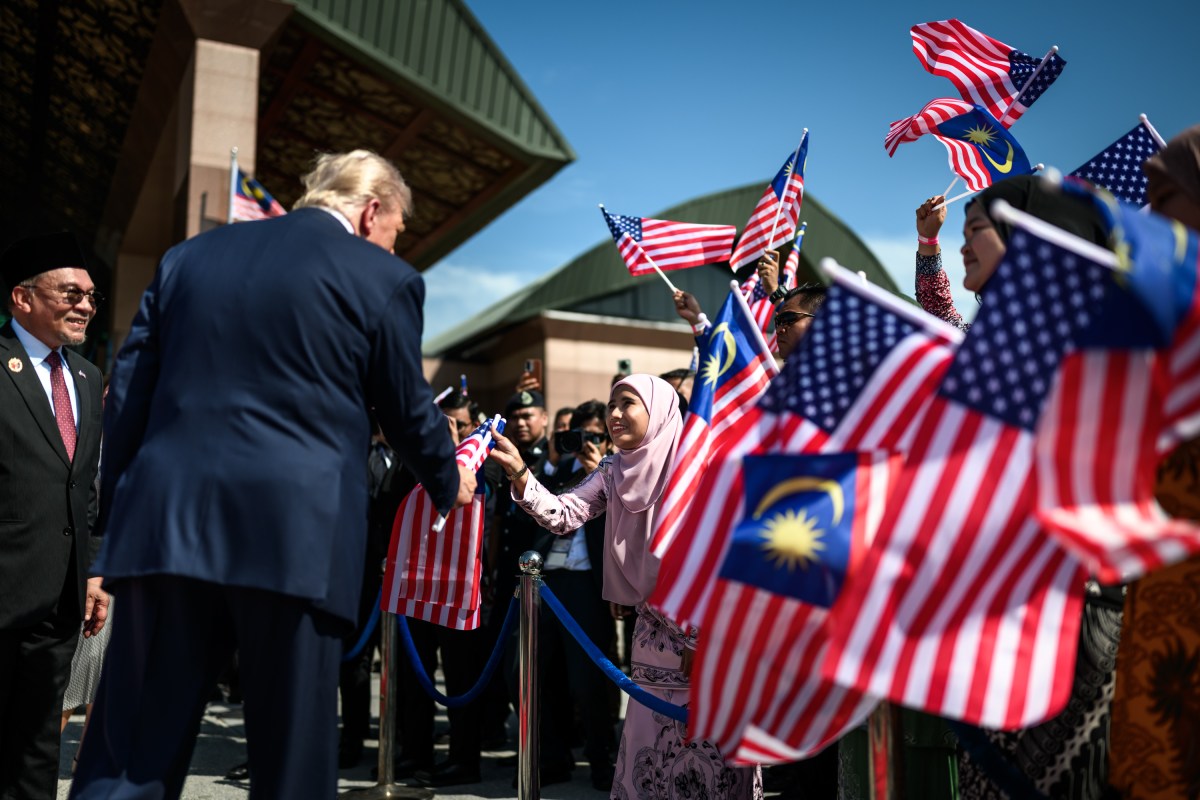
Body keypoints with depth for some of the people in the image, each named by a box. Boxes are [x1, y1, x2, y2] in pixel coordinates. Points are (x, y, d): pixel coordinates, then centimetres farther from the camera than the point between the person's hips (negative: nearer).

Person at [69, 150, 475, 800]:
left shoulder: (189, 255, 16)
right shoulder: (384, 278, 2)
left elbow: (127, 393, 13)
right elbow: (408, 410, 7)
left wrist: (117, 514, 18)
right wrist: (450, 483, 26)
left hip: (165, 526, 5)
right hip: (295, 533, -4)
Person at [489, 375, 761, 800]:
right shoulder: (613, 472, 5)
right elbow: (564, 515, -6)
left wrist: (704, 643, -12)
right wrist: (520, 475, -23)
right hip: (656, 636, 5)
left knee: (711, 753, -1)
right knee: (651, 749, 9)